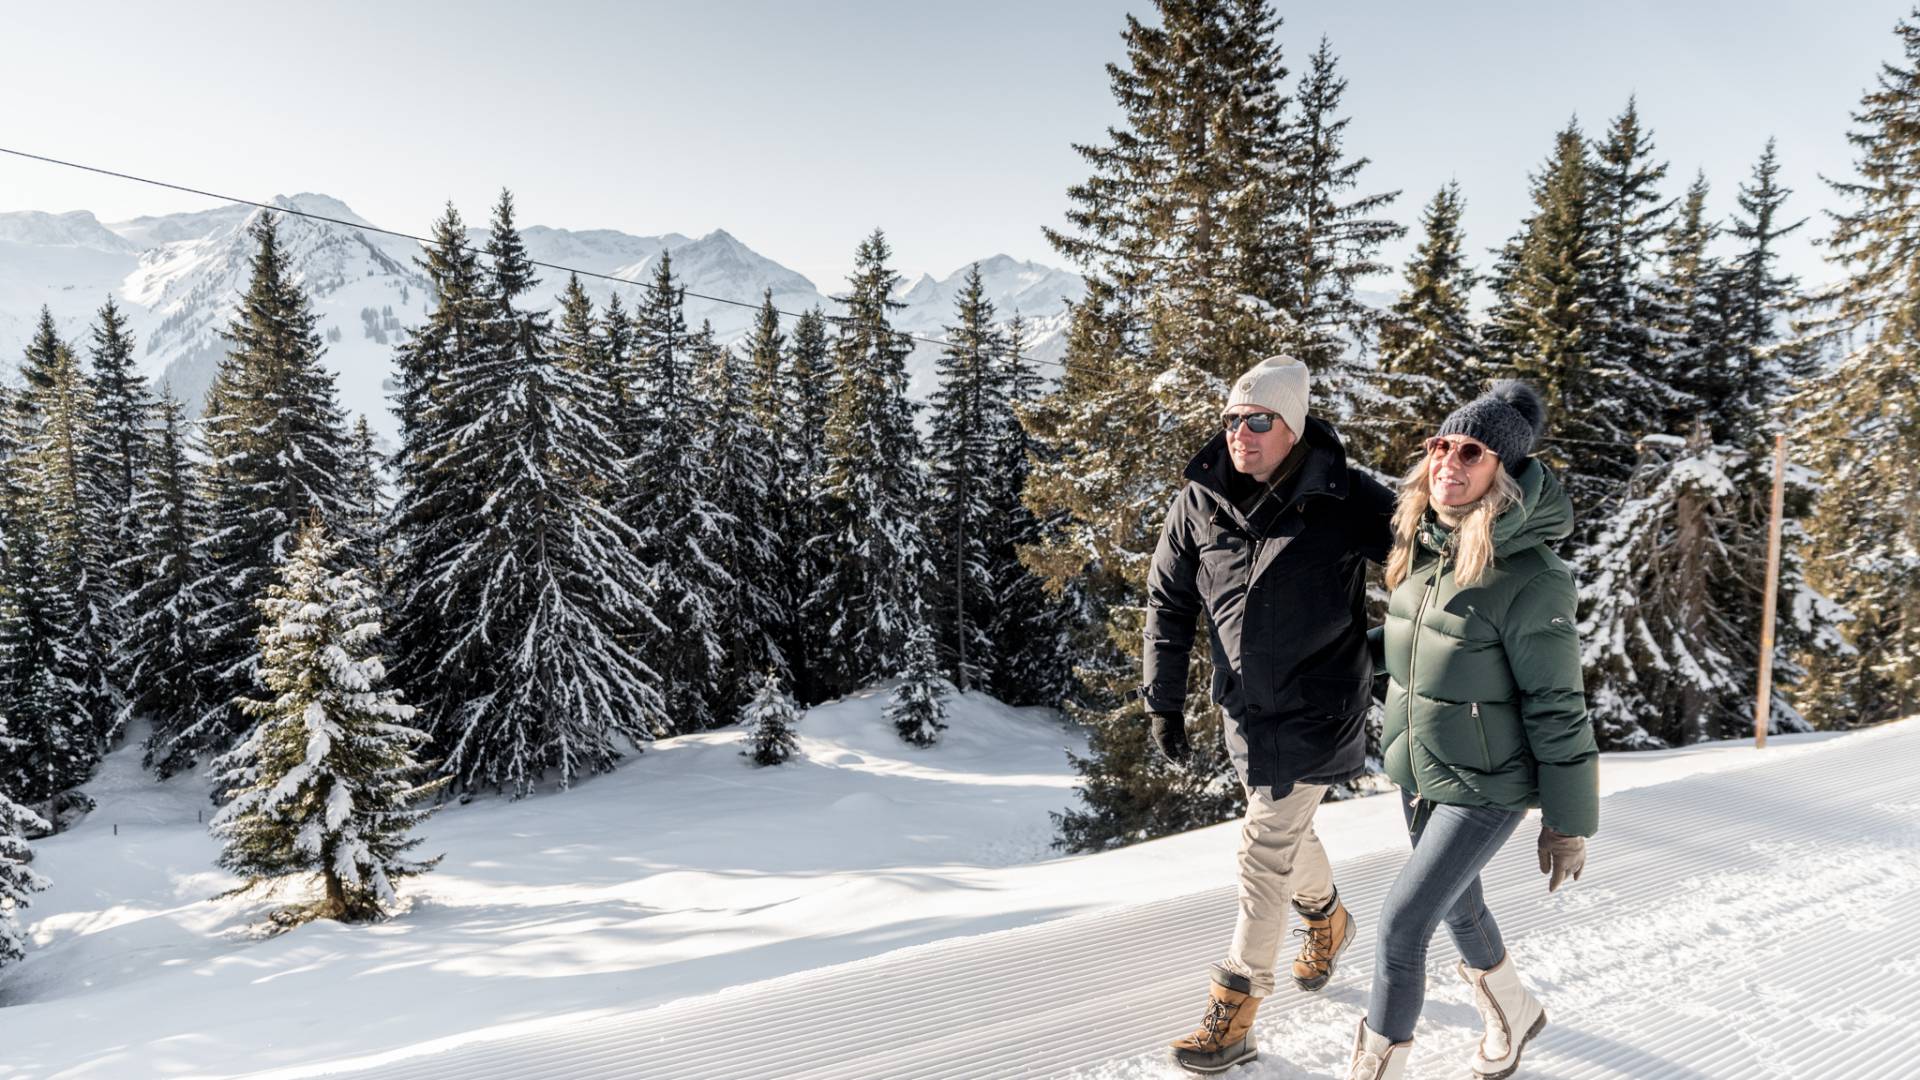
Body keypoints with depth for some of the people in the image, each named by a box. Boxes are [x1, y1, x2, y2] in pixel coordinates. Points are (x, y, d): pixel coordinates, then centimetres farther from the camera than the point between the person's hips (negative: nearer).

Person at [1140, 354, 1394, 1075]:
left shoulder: (1346, 501, -17)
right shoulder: (1200, 501, -6)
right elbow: (1168, 601, 3)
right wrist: (1165, 702, 2)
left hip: (1315, 710, -5)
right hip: (1246, 705, 5)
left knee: (1265, 852, -3)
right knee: (1286, 829, 23)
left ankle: (1234, 1013, 11)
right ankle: (1327, 919, 54)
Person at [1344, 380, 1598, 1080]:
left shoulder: (1530, 577, -23)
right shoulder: (1417, 547, -3)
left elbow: (1557, 708, -17)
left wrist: (1568, 823, -11)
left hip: (1486, 787, -7)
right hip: (1416, 773, 7)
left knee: (1401, 922, -9)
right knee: (1457, 905, 24)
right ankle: (1514, 1015, 52)